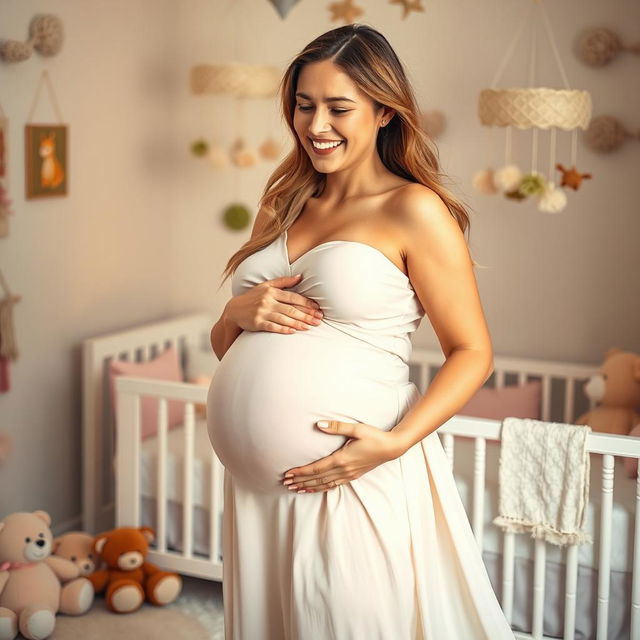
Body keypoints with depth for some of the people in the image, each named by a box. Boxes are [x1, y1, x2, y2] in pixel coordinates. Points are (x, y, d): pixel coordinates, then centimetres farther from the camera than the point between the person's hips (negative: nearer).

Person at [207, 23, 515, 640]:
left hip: (354, 480, -6)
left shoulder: (412, 209, -7)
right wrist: (239, 313, -4)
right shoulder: (285, 207, 12)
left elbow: (472, 352, -7)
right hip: (256, 489, 6)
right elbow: (224, 346, 19)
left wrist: (395, 442, -19)